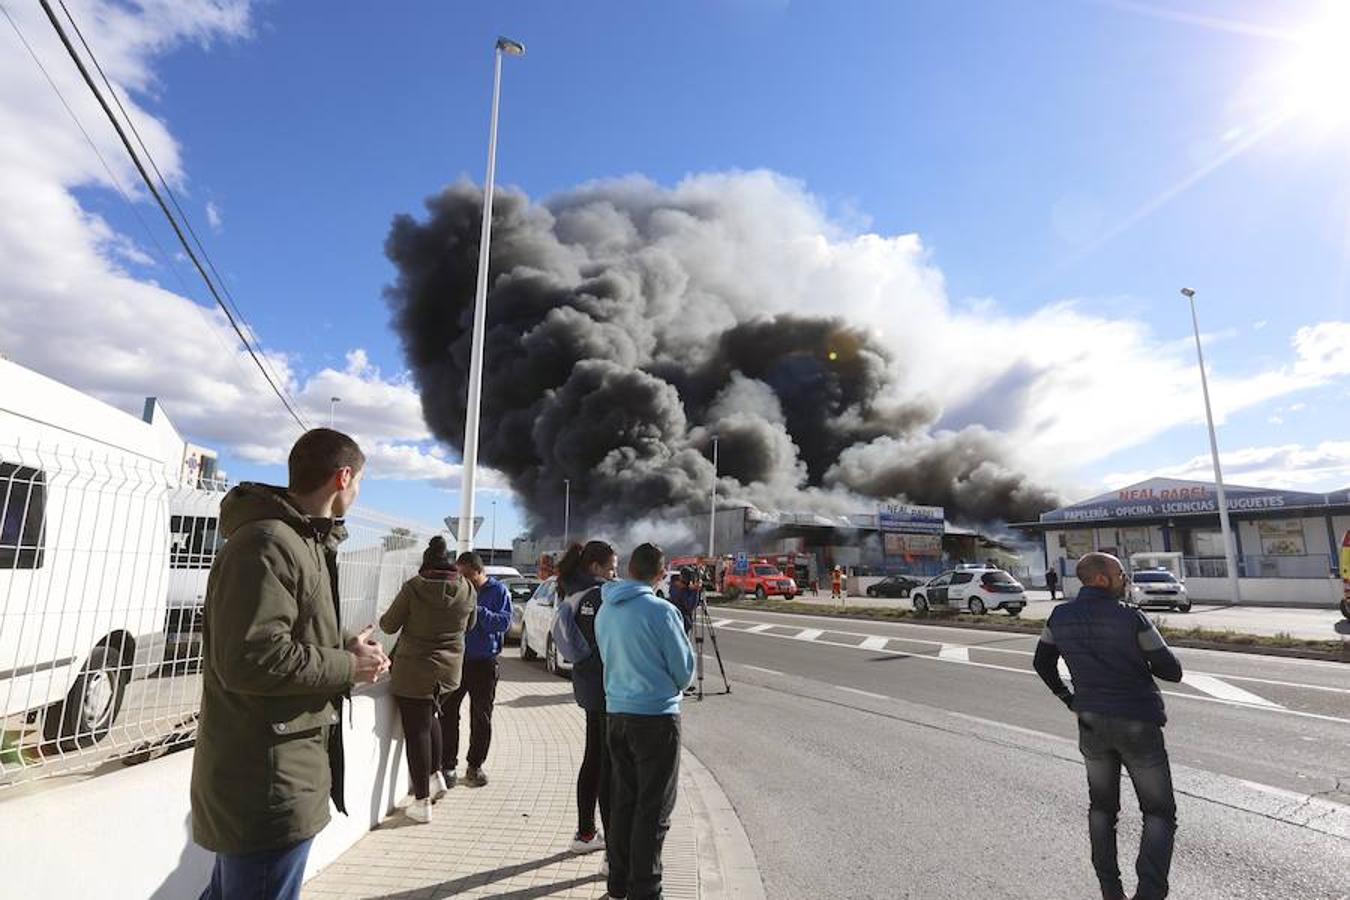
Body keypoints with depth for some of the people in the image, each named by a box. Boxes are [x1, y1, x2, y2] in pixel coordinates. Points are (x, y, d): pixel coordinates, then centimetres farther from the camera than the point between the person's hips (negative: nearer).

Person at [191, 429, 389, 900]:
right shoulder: (266, 544, -22)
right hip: (269, 786, -11)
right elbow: (251, 659, -28)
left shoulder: (299, 542, 13)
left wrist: (343, 648, 2)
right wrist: (348, 666, -17)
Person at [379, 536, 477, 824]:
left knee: (416, 730, 5)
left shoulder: (414, 587, -15)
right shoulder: (467, 590, -4)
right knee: (429, 719, 27)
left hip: (414, 671, -4)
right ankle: (436, 775, 29)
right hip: (449, 671, 5)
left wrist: (383, 619, 18)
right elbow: (469, 625, 11)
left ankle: (422, 802, 11)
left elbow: (389, 625, -5)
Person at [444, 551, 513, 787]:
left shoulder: (498, 591, -5)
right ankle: (449, 764, 13)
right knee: (448, 712, 0)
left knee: (481, 717, 9)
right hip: (455, 660, 2)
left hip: (484, 663, -2)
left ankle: (475, 765, 24)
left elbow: (504, 622, -16)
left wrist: (477, 609, -24)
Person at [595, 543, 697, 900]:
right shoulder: (661, 611, -17)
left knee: (623, 799, 18)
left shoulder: (605, 610, 3)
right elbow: (685, 670, -8)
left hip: (616, 713, 7)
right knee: (654, 808, 6)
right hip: (656, 715, -6)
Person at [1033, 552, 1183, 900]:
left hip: (1091, 724, 4)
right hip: (1137, 725, -4)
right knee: (1159, 813, 10)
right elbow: (1172, 671, -8)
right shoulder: (1132, 619, -16)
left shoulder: (1060, 617, -2)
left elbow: (1042, 663, 10)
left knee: (1102, 807, 20)